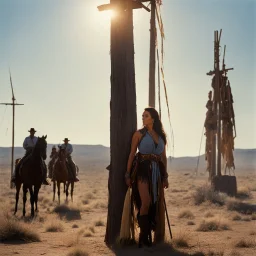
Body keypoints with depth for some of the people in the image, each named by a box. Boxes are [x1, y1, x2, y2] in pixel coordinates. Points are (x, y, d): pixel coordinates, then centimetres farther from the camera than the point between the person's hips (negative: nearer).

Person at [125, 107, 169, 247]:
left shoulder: (161, 135, 14)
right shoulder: (139, 134, 3)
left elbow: (163, 157, 16)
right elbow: (132, 154, 0)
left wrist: (165, 176, 11)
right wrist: (128, 174, -6)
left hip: (157, 171, 4)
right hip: (142, 169, -4)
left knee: (157, 204, 3)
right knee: (146, 202, -17)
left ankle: (157, 237, 11)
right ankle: (144, 237, -6)